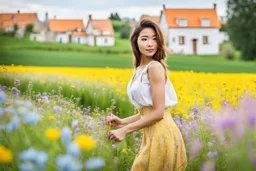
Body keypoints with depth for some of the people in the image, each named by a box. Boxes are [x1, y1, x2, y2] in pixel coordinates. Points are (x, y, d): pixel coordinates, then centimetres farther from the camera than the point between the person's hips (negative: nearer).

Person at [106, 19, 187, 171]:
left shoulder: (155, 66, -14)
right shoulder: (140, 70, 13)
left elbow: (158, 112, -17)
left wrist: (125, 130, -13)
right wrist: (123, 122, 7)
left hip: (162, 135, -9)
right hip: (151, 135, 9)